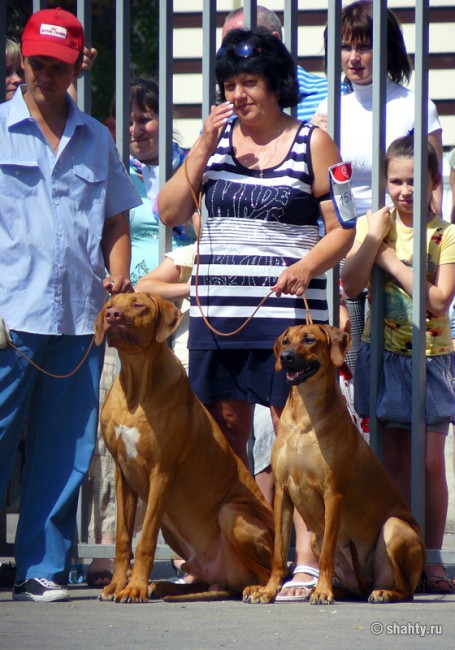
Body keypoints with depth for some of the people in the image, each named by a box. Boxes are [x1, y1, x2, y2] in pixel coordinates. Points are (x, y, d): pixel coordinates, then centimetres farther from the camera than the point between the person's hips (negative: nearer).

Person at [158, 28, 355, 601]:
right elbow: (170, 213, 5)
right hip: (216, 313, 4)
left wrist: (308, 265, -17)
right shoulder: (216, 137, 12)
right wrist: (203, 147, -4)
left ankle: (307, 559, -7)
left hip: (286, 311, -4)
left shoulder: (312, 142, 3)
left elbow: (342, 229, 1)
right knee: (224, 434, 5)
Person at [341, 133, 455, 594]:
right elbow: (351, 285, -10)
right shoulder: (373, 224, 2)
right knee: (394, 460, 5)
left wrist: (392, 260, -14)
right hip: (383, 354, 2)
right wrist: (376, 233, -14)